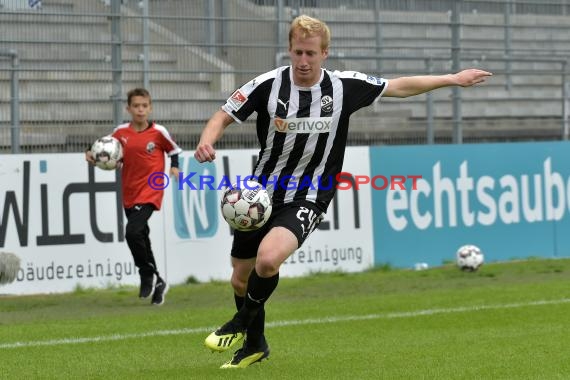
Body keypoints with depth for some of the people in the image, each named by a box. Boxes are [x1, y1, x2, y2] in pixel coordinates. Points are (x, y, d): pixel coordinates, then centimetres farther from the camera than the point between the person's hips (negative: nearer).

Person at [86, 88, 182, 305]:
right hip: (129, 194, 5)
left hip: (150, 192, -5)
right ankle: (157, 283, 27)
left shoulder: (158, 132, -5)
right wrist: (93, 156, -9)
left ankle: (148, 275, -3)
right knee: (142, 239, 12)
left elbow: (173, 149, 11)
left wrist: (175, 166, -5)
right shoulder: (121, 132, 2)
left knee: (133, 232, -22)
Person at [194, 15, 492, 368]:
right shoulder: (268, 85, -11)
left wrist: (453, 79, 10)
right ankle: (255, 344, 40)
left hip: (307, 200, -2)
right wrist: (207, 141, -24)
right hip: (261, 192, 2)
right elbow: (224, 116, -2)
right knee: (241, 277, 11)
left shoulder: (344, 86, -9)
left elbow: (400, 86, 5)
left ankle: (243, 324, 1)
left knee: (268, 259, -28)